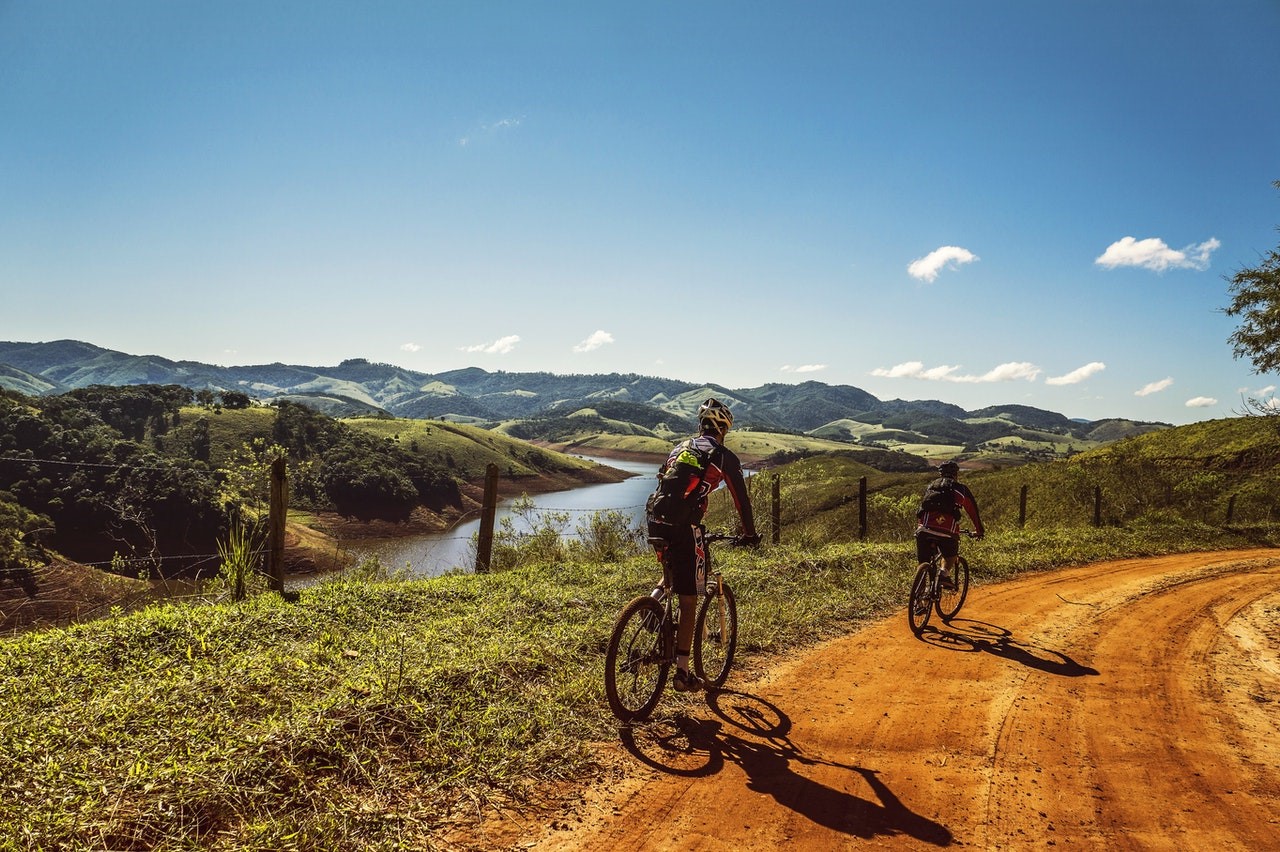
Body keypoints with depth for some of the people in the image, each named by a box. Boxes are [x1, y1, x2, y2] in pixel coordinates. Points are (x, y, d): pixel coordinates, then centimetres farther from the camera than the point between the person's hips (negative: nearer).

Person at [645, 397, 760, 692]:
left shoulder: (680, 448, 24)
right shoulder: (724, 456, 7)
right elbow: (741, 499, 11)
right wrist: (750, 534, 25)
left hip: (655, 521, 6)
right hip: (682, 527, -6)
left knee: (674, 575, 34)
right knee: (688, 600, 1)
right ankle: (682, 672, 3)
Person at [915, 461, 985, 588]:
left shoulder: (931, 486, 26)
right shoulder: (961, 488, 18)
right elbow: (973, 510, 24)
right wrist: (979, 530, 37)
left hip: (924, 529, 2)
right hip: (947, 530, -2)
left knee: (924, 562, 14)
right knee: (951, 554, 25)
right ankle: (945, 573, 1)